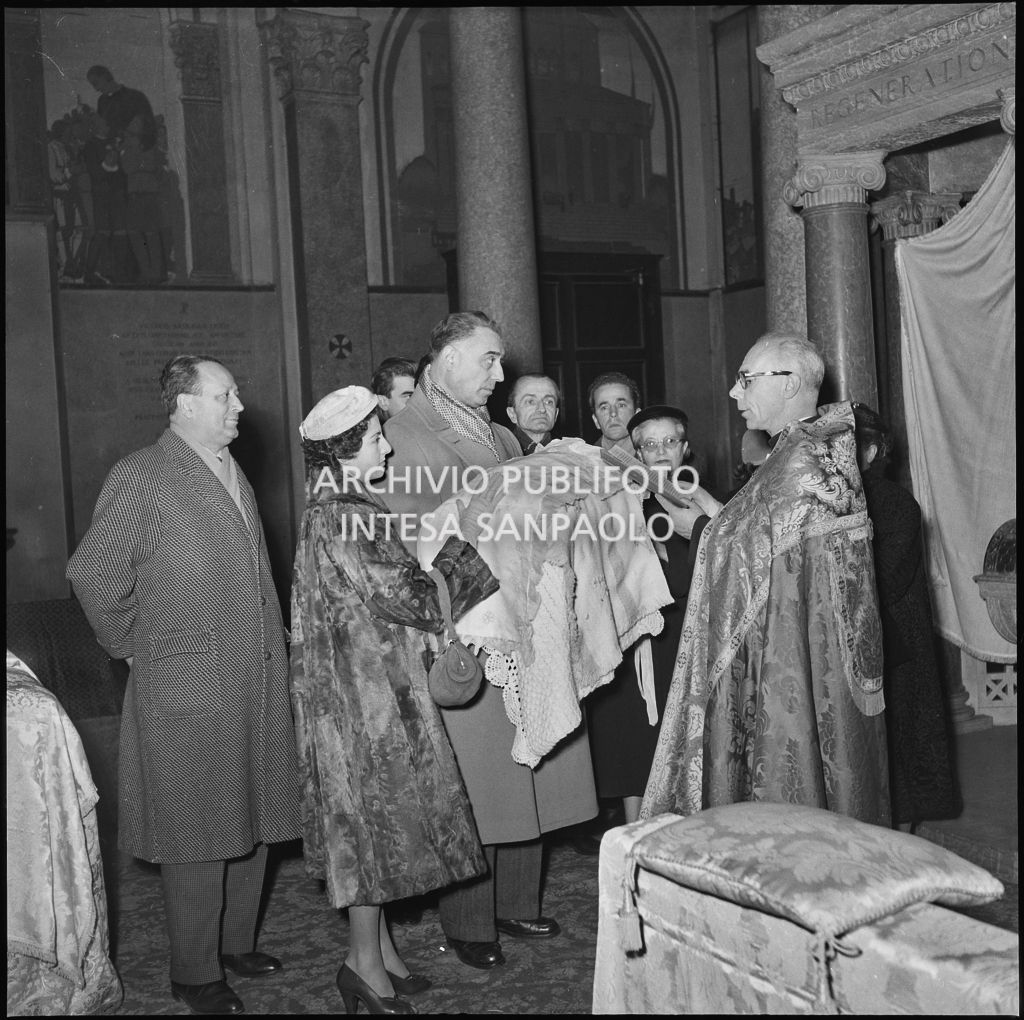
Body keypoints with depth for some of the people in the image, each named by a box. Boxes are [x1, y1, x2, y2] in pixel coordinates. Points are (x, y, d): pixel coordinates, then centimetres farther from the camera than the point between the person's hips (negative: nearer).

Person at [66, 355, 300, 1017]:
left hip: (259, 682, 7)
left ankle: (236, 942, 31)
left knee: (255, 819, 14)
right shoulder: (141, 478, -10)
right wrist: (137, 646, -2)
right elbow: (94, 574, -10)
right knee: (197, 828, 2)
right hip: (186, 693, -7)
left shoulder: (234, 473, 14)